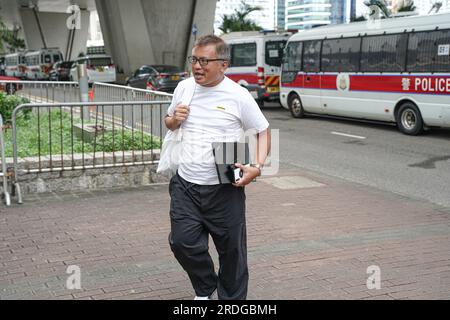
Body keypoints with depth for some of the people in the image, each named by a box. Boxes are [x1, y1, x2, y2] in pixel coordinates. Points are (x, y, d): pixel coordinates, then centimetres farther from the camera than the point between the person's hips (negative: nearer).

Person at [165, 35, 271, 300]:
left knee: (232, 249, 7)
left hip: (225, 189, -3)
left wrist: (257, 167, -16)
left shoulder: (238, 96, -9)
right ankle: (205, 288, 27)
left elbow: (263, 131, 0)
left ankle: (231, 297, 30)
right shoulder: (184, 88, 5)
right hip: (186, 184, 4)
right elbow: (170, 123, 21)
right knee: (183, 243, -1)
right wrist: (175, 119, -4)